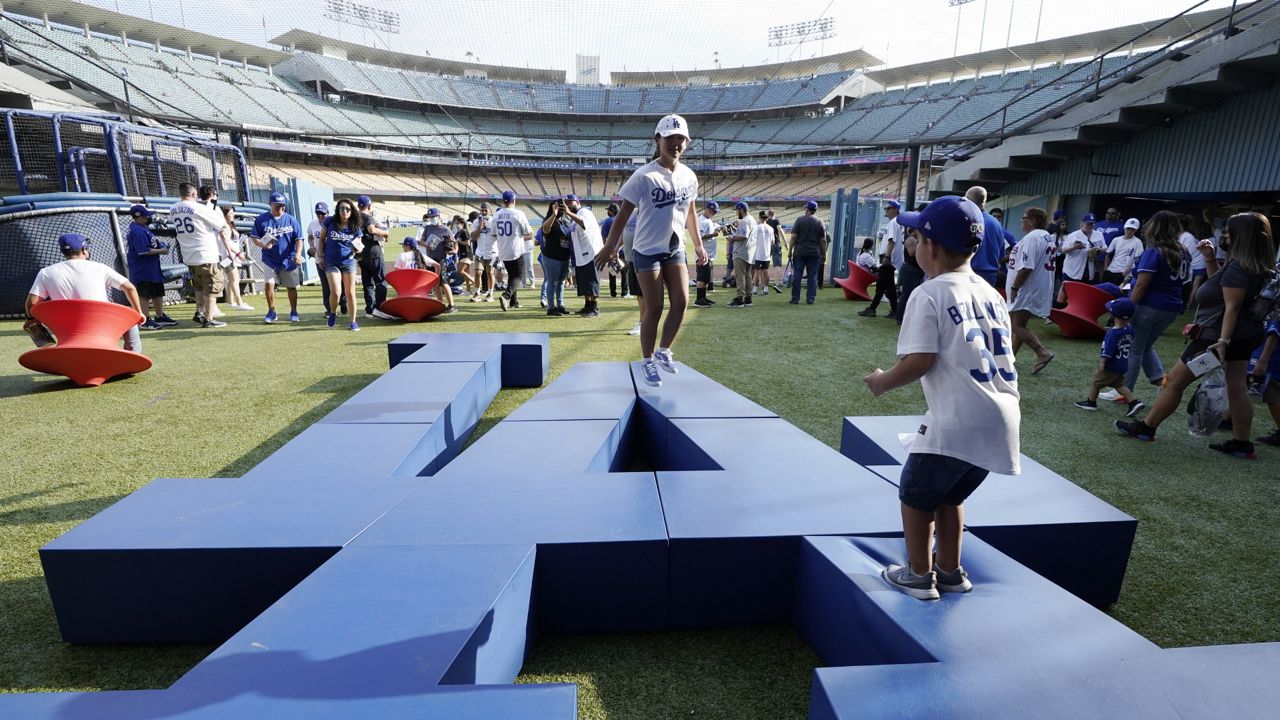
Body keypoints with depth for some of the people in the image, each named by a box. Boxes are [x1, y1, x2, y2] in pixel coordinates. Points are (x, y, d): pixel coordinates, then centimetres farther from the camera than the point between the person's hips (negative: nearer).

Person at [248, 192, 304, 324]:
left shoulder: (291, 219, 0)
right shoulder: (261, 219, 0)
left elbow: (298, 238, -1)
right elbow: (254, 237, 4)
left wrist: (298, 253, -16)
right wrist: (263, 245, -18)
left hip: (289, 259, 0)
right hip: (270, 259, 0)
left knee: (291, 287, 7)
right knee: (269, 283, -11)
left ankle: (293, 312, 21)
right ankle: (271, 312, 2)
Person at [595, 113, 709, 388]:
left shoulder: (689, 176, 3)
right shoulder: (644, 176, -13)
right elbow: (624, 213, -11)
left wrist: (698, 245, 18)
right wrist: (610, 247, -12)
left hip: (675, 249, 5)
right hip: (647, 250, -5)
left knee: (681, 302, -5)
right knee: (654, 308, -3)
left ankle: (664, 351, 15)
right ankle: (647, 361, 13)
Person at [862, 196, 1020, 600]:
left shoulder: (928, 295, -9)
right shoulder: (991, 293, 13)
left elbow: (919, 361, -17)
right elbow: (999, 355, 17)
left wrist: (882, 382, 0)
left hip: (956, 423, -8)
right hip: (1001, 419, 8)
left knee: (915, 494, 14)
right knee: (949, 494, 26)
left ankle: (919, 575, 27)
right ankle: (950, 571, 39)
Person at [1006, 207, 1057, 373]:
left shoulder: (1032, 237, -18)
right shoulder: (1048, 237, 15)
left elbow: (1026, 267, -25)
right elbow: (1043, 264, 19)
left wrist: (1014, 287, -17)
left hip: (1027, 290, -10)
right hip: (1039, 289, 10)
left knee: (1016, 326, -8)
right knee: (1019, 324, 15)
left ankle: (1043, 353, -11)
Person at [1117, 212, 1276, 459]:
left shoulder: (1238, 267, -20)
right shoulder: (1257, 266, 10)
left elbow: (1232, 307, -26)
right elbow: (1220, 283, 23)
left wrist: (1222, 341, -29)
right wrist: (1210, 258, 10)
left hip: (1217, 335, -10)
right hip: (1243, 335, 10)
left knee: (1175, 381, -1)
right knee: (1237, 388, 11)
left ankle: (1145, 428, 6)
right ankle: (1242, 444, 15)